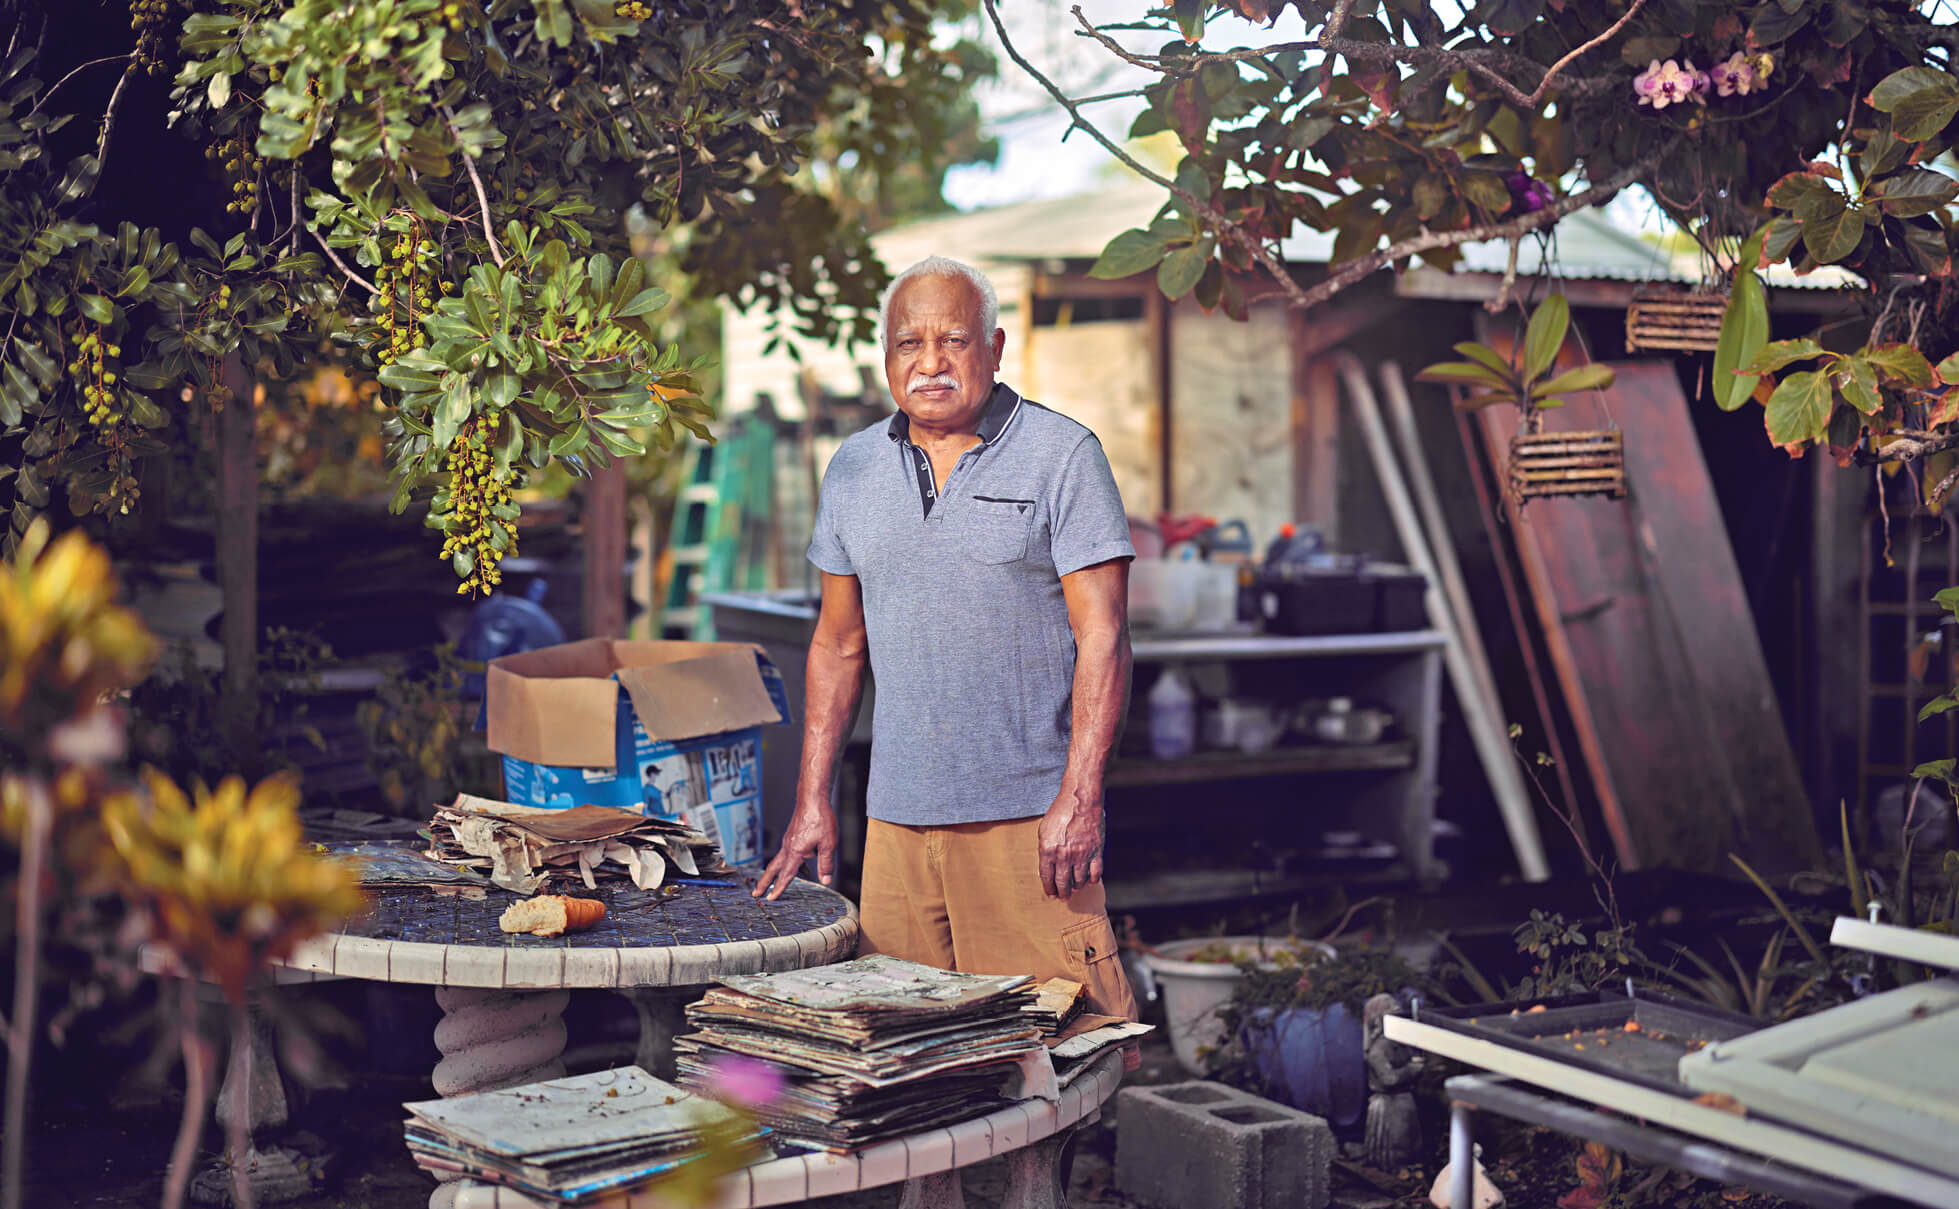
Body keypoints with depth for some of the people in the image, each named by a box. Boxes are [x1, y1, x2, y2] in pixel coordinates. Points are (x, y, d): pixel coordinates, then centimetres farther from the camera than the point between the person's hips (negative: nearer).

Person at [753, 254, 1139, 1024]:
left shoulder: (1063, 456, -3)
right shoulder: (854, 469, 12)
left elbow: (1102, 636, -7)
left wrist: (1080, 799, -15)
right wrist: (812, 801, 12)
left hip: (1029, 812, -4)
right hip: (896, 816, 5)